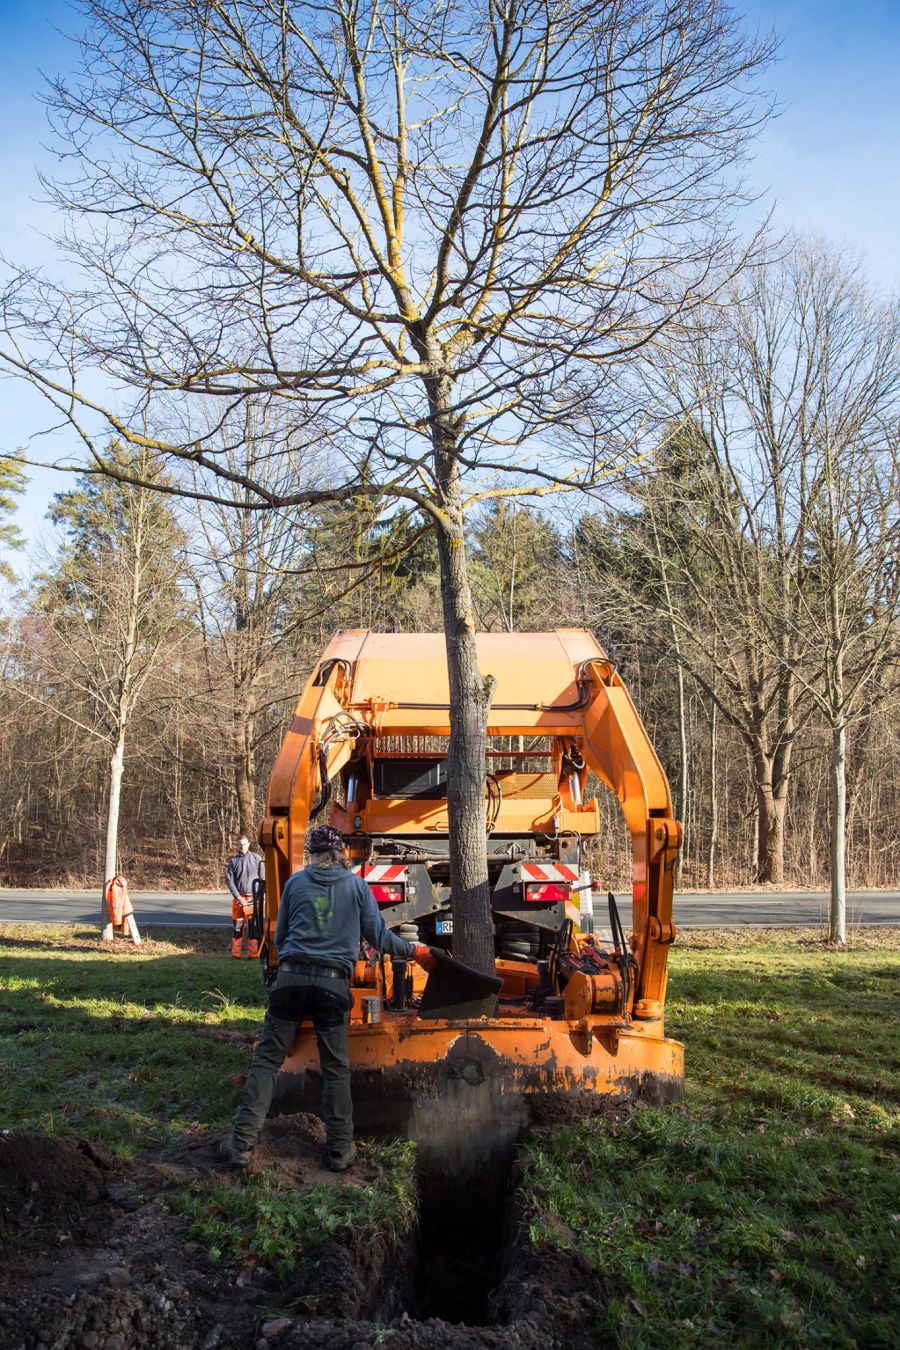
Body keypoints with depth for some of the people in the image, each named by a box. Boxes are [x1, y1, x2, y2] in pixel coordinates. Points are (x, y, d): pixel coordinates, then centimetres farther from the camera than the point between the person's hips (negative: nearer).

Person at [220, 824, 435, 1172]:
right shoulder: (357, 885, 6)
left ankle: (243, 1142, 5)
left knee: (267, 1059, 7)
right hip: (333, 984, 0)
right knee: (336, 1068, 9)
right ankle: (340, 1150, 13)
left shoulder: (295, 882, 9)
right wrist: (416, 952, 19)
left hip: (291, 977, 1)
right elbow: (379, 936, 5)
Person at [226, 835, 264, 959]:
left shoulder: (256, 858, 3)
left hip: (253, 898, -1)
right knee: (237, 926, 4)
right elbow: (229, 880, 2)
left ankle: (253, 952, 6)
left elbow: (263, 878, 4)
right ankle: (236, 953, 12)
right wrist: (238, 897, -8)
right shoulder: (233, 861, 5)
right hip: (238, 897, 1)